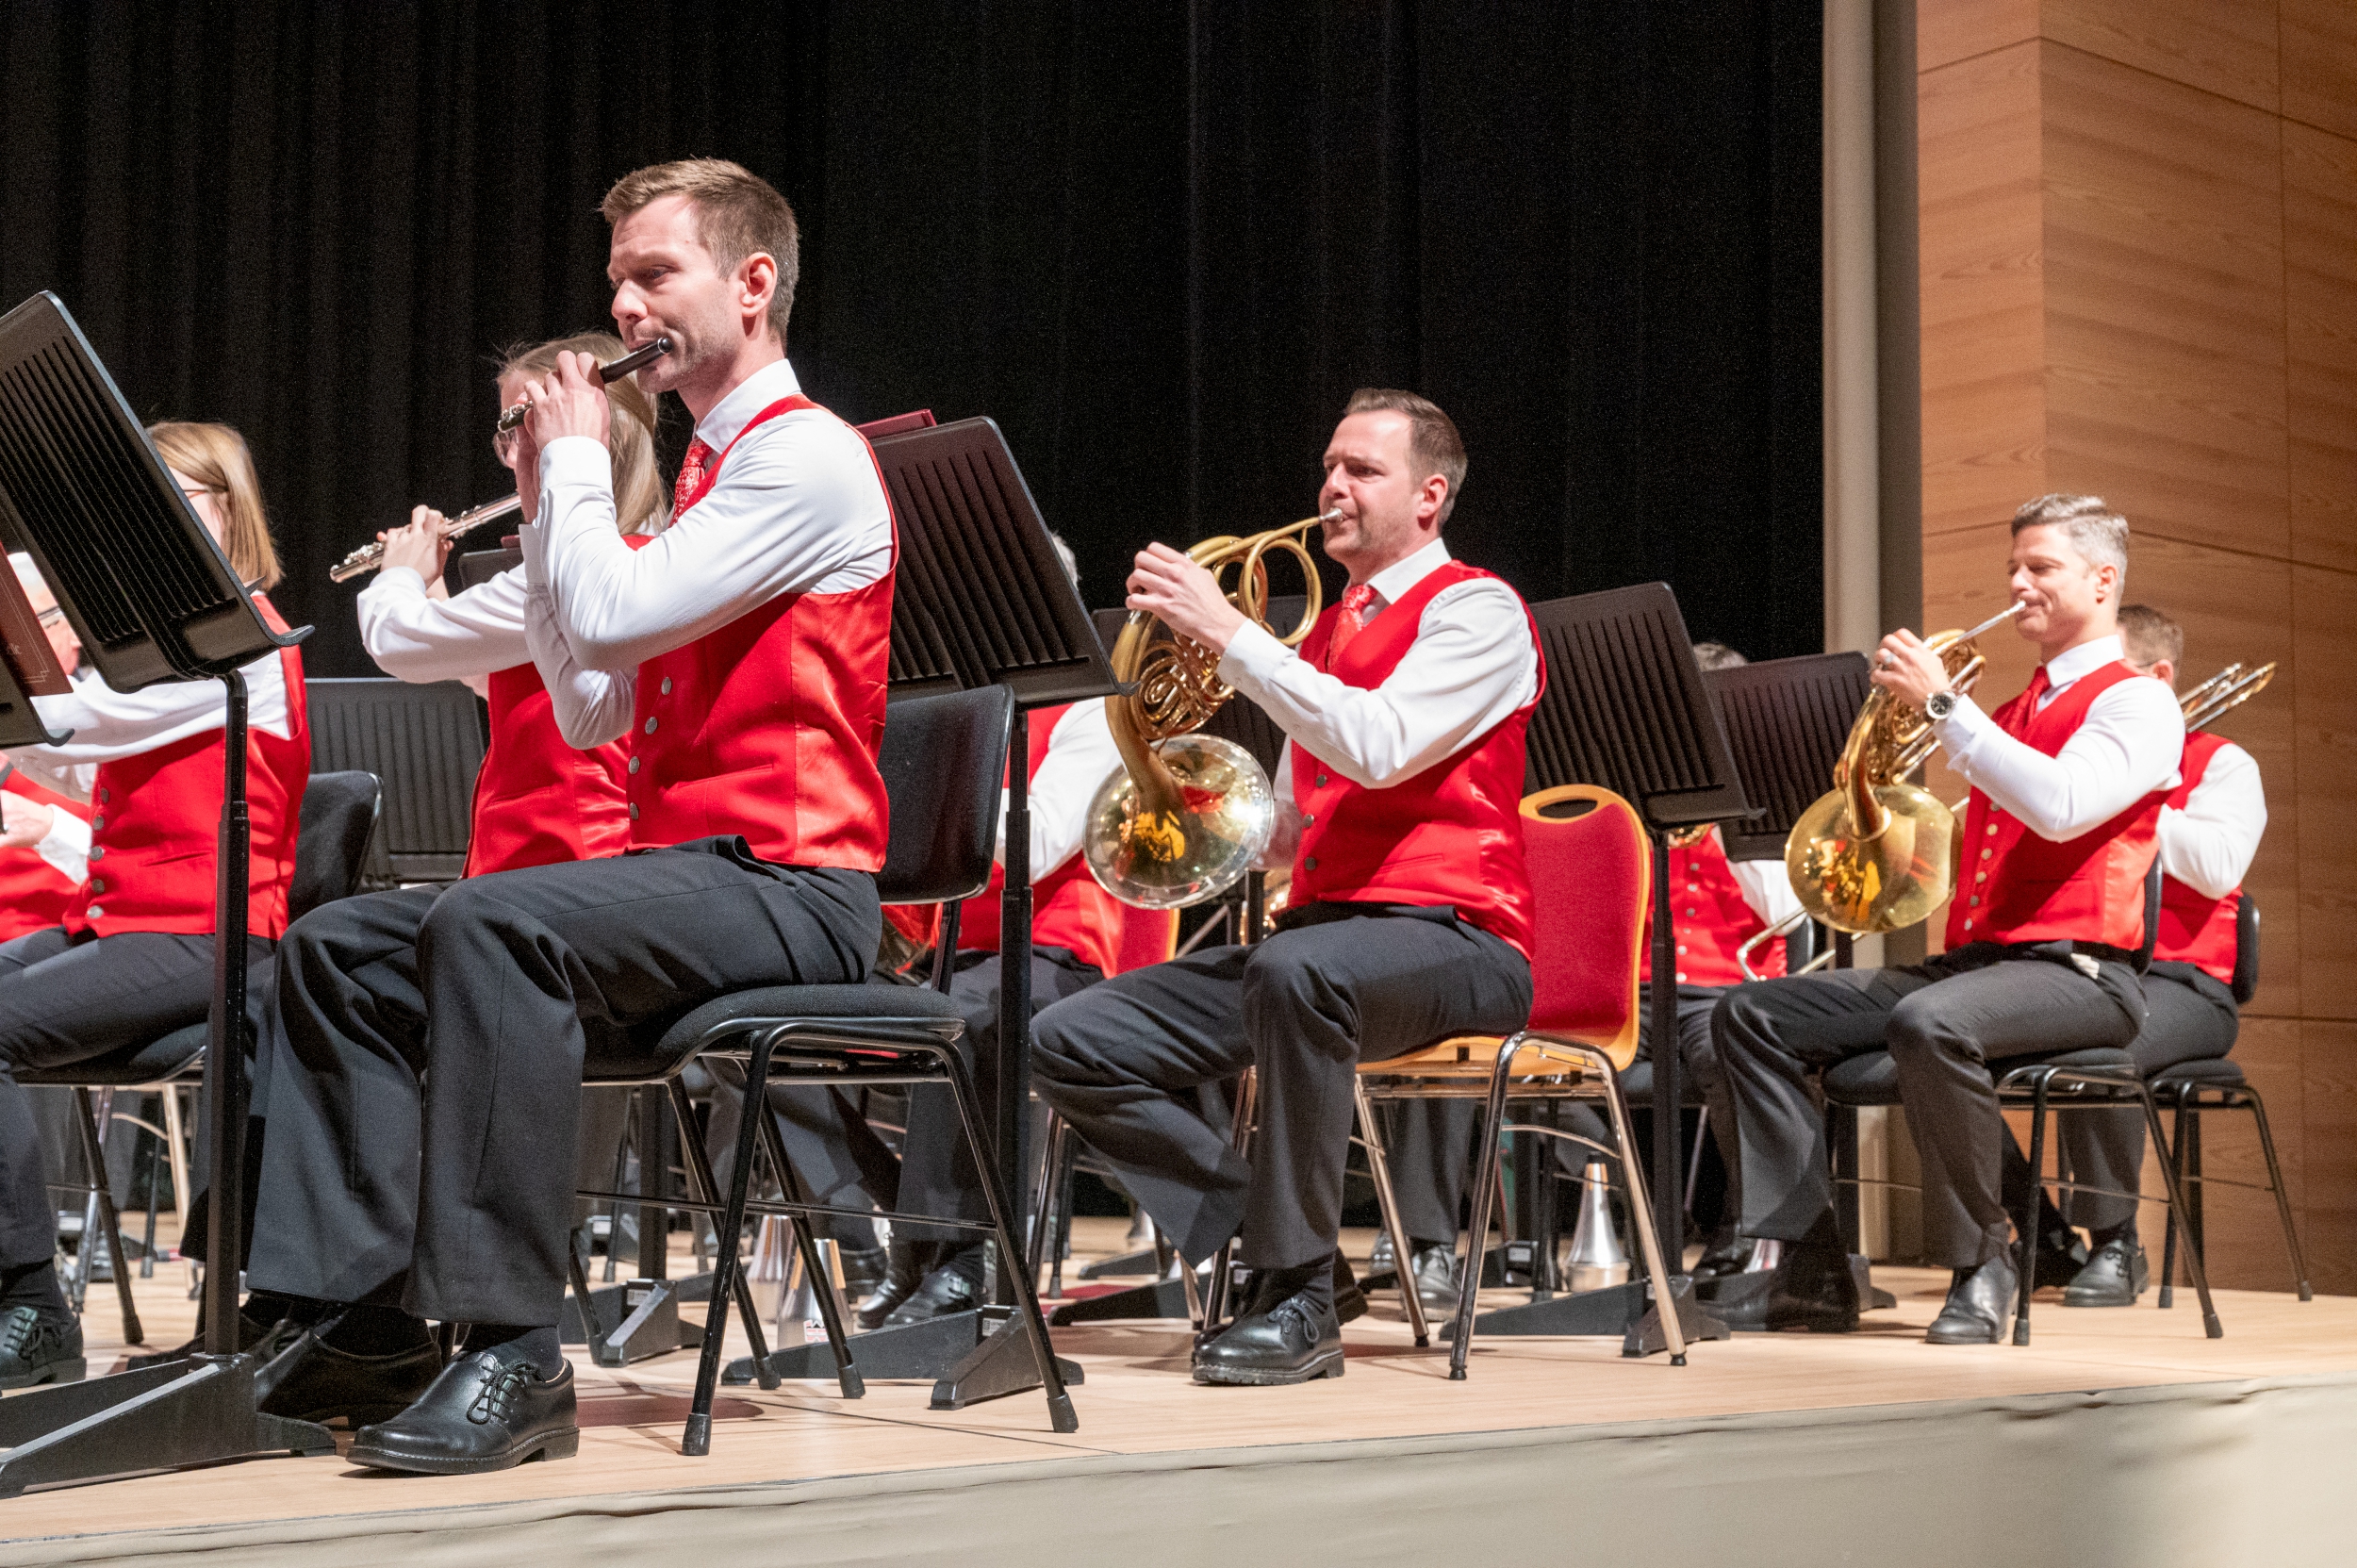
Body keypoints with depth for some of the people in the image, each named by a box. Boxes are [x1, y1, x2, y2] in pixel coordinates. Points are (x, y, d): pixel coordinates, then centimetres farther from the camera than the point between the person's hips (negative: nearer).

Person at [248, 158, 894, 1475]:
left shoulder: (810, 455, -7)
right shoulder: (709, 472, 23)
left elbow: (609, 618, -19)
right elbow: (592, 711, 18)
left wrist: (577, 456, -2)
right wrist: (548, 508, 12)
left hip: (791, 889, -10)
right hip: (682, 871, 10)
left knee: (488, 925, -34)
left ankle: (515, 1354, -33)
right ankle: (378, 1293, -3)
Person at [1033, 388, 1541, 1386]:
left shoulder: (1474, 610, -1)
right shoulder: (1328, 632, 23)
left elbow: (1378, 747, -20)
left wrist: (1227, 632, -19)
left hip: (1454, 941, -8)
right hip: (1326, 929, 8)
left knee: (1294, 971, -42)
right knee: (1072, 1042, -8)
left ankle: (1298, 1302, -29)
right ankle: (1265, 1240, -6)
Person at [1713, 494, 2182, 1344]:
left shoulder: (2136, 702, 0)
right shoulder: (2015, 711, 26)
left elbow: (2062, 807, -21)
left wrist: (1942, 703, -18)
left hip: (2077, 973, -8)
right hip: (1970, 957, 8)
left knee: (1929, 1023, -40)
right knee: (1750, 1014, -5)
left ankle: (1981, 1261, -20)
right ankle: (1810, 1267, -12)